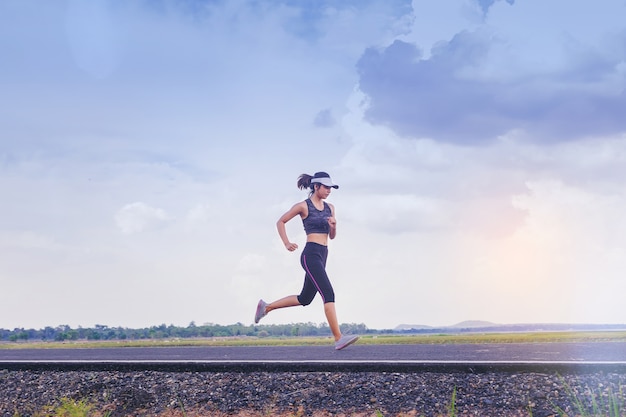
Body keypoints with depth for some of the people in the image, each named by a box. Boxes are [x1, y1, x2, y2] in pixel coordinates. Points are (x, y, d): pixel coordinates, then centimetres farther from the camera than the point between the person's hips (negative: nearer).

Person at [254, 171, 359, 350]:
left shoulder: (329, 207, 14)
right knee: (328, 294, -18)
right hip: (311, 255, -8)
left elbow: (332, 236, 18)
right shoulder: (303, 206, -3)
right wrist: (287, 243, -5)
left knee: (304, 299, 16)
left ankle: (266, 307, 33)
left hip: (322, 256, 8)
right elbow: (280, 222, 6)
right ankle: (339, 339, -21)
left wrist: (334, 226, -4)